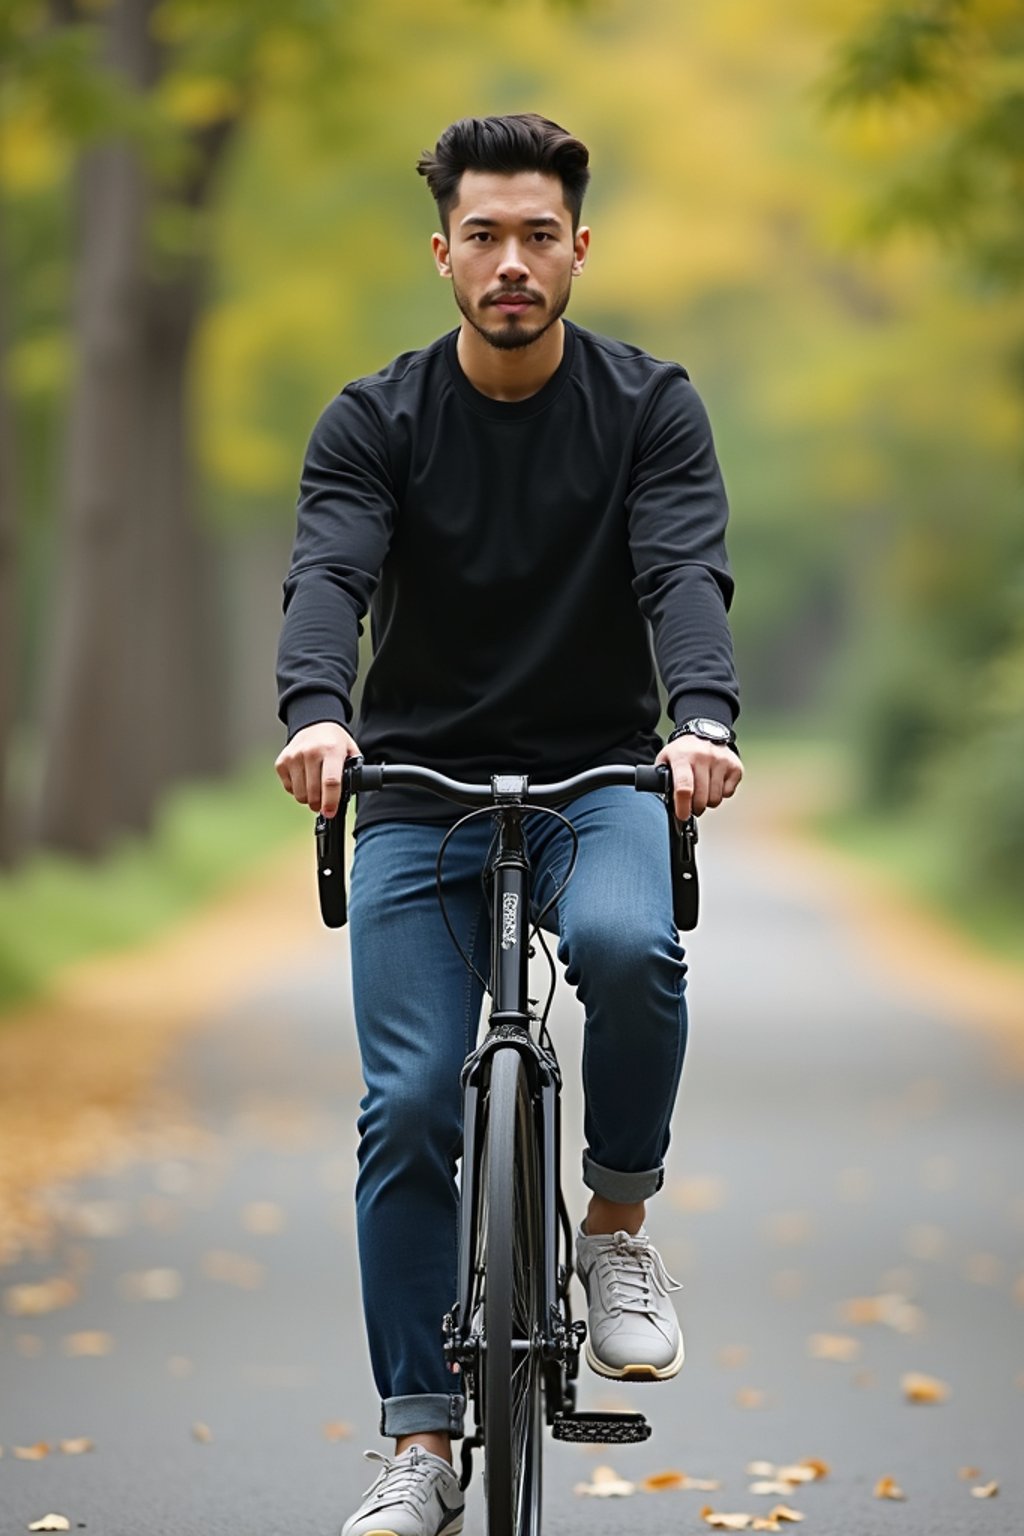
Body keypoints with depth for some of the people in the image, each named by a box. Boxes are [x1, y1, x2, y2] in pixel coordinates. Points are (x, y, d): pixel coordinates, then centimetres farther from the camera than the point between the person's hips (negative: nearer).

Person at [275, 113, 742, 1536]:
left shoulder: (649, 404, -4)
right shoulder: (374, 421, -3)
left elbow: (686, 573, -19)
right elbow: (329, 576, -19)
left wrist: (703, 718, -41)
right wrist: (317, 714, -42)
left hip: (599, 777, -1)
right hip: (420, 786, 1)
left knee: (628, 944, -34)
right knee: (410, 1108, -8)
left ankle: (620, 1226, -8)